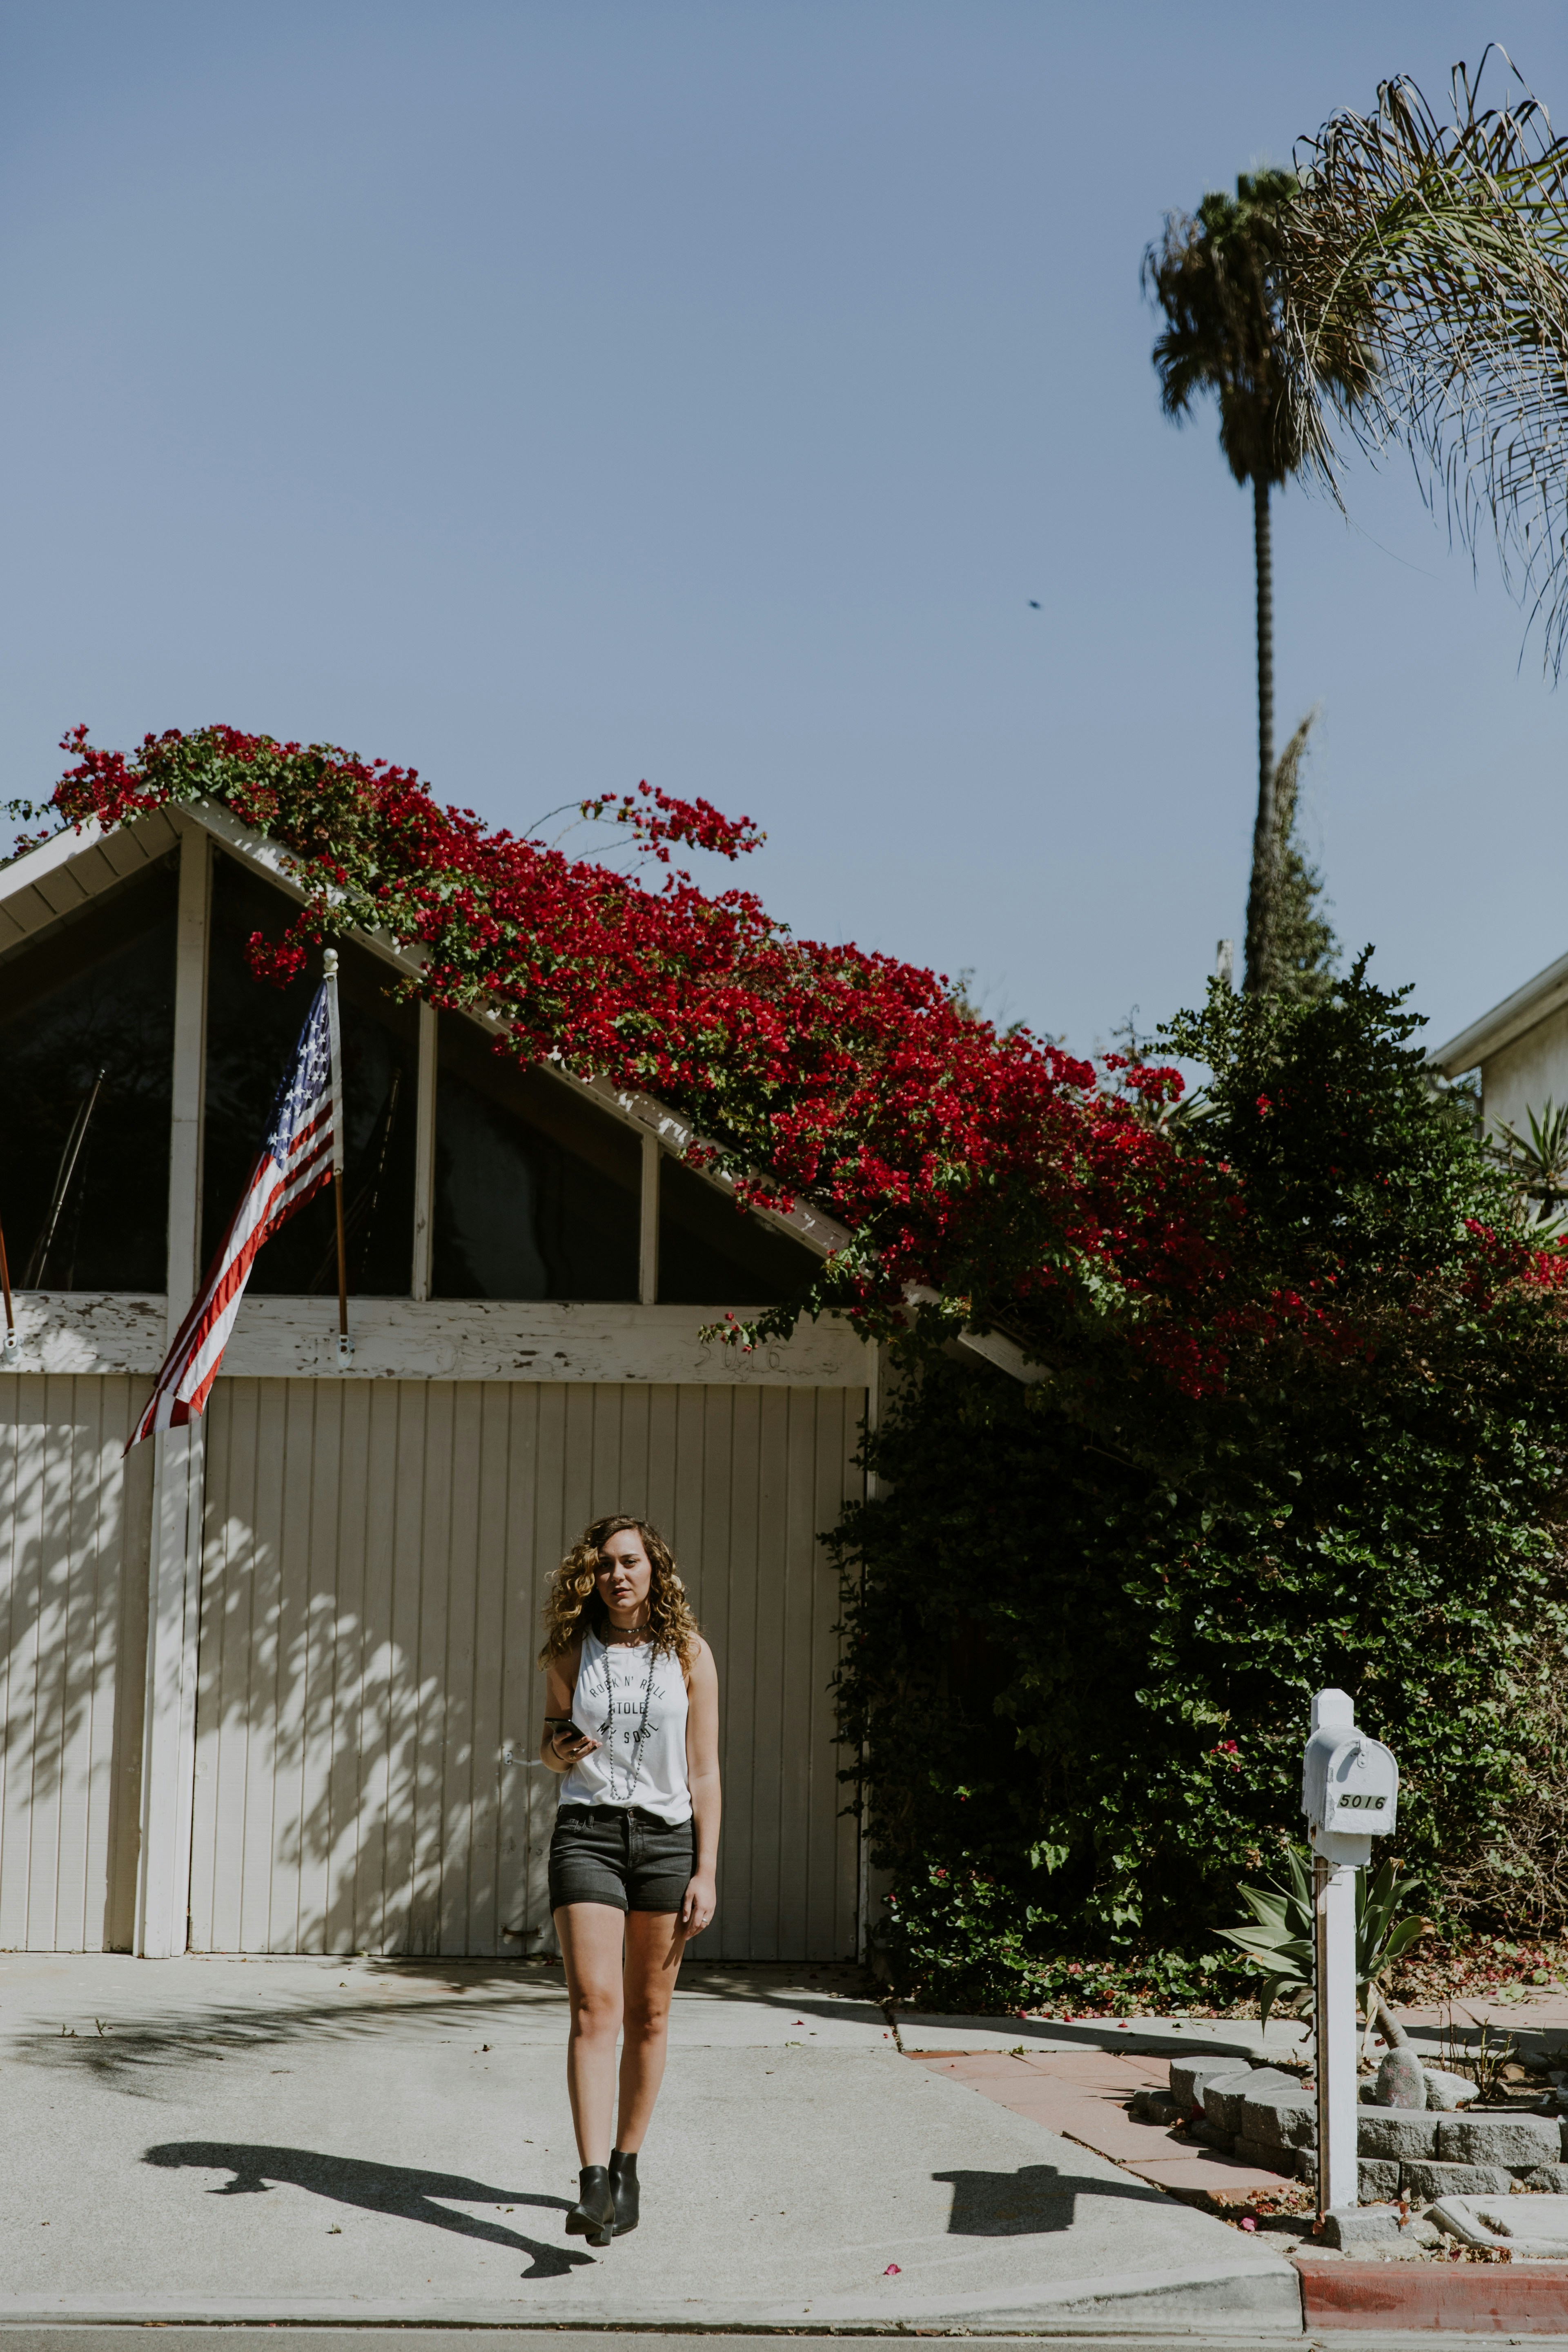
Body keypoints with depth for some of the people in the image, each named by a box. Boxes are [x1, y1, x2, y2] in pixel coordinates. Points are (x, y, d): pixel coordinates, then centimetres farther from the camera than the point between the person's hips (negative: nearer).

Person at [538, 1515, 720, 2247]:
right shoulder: (571, 1653, 5)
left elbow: (704, 1772, 2)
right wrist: (559, 1752, -8)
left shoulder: (688, 1655, 3)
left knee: (648, 2016, 7)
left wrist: (706, 1873, -3)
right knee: (595, 2009, -12)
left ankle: (626, 2166, 23)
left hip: (667, 1838, 0)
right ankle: (593, 2185, -18)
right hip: (587, 1833, 0)